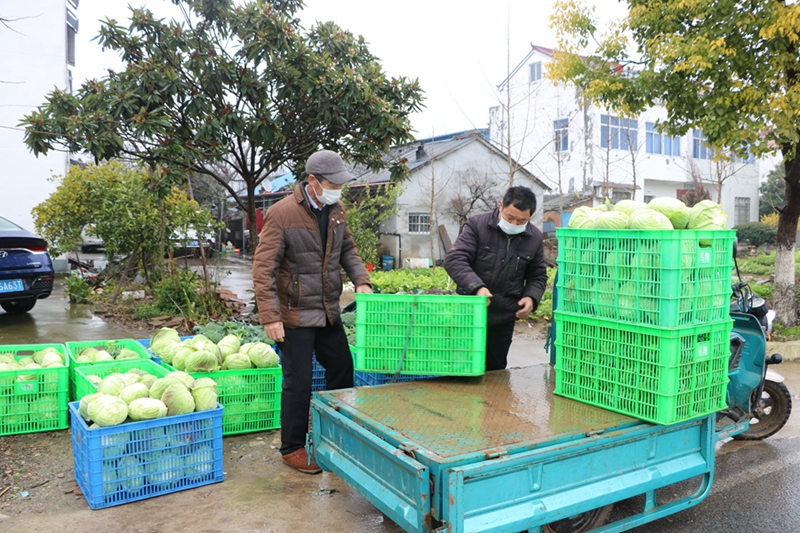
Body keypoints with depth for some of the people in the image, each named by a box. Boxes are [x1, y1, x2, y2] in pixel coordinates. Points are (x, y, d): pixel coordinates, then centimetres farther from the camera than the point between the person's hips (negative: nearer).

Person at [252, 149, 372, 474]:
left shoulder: (336, 211, 5)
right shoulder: (282, 214, -16)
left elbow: (347, 250, 15)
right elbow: (263, 268, -17)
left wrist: (361, 281, -3)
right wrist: (270, 317, -21)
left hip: (329, 313, 7)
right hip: (296, 316, -7)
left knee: (343, 371, 15)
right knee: (299, 384, 2)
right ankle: (292, 449, 22)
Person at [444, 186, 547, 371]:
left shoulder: (535, 238, 1)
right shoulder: (477, 224, -11)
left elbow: (538, 276, 13)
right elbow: (454, 259, -17)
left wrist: (531, 297, -8)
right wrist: (476, 287, -33)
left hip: (504, 319, 3)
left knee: (495, 370, 13)